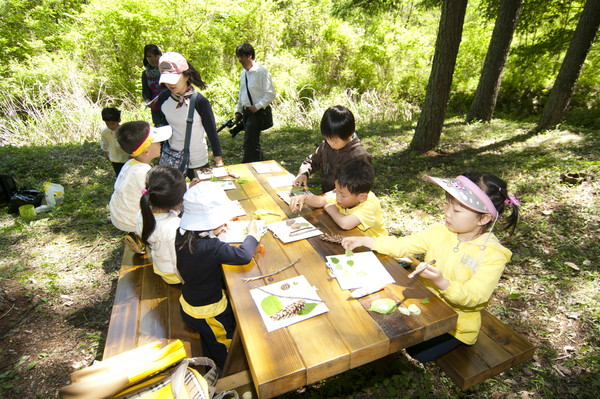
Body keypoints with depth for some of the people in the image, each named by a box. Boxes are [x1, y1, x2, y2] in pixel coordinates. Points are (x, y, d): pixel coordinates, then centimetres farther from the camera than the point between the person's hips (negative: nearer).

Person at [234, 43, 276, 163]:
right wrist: (238, 111, 16)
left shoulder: (261, 71, -11)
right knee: (254, 143, 13)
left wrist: (257, 107, -18)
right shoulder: (244, 73, 13)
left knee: (249, 144, -10)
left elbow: (271, 94, -15)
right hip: (246, 112, 8)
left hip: (257, 112, -8)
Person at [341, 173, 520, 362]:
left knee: (418, 352, -14)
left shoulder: (492, 254, -20)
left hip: (456, 323, -4)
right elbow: (402, 245, -8)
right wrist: (364, 240, -17)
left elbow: (474, 297, -25)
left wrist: (441, 282, -43)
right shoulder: (441, 232, -7)